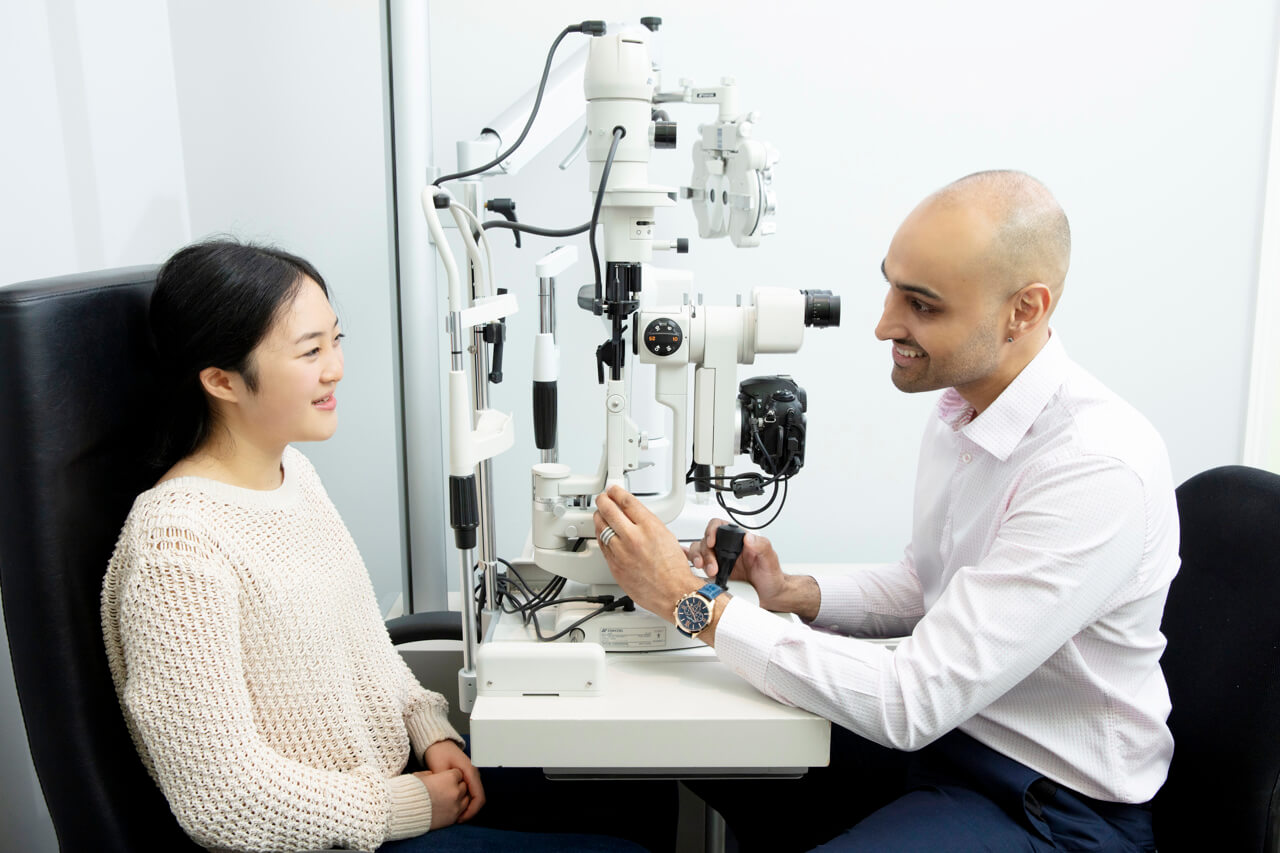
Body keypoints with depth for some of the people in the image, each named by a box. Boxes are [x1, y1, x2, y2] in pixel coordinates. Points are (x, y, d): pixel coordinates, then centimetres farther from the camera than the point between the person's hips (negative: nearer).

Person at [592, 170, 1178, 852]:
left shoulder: (1100, 469, -30)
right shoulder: (959, 410, -1)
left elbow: (914, 702, -31)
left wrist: (693, 600, -28)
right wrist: (793, 594, -7)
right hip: (940, 727, 8)